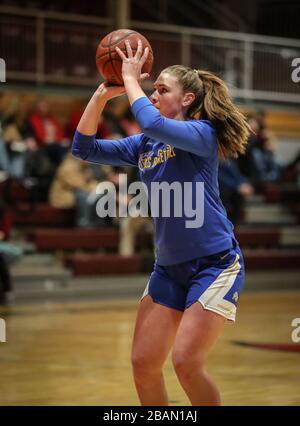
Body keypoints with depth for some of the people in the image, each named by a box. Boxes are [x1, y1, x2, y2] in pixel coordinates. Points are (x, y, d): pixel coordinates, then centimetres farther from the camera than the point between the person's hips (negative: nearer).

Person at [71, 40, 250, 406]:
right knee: (143, 363, 2)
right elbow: (84, 147, 6)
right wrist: (103, 93, -4)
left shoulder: (203, 133, -10)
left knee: (186, 363, -14)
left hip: (215, 262, -7)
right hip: (169, 267, 7)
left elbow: (152, 124, -28)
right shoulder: (143, 145, 10)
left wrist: (130, 79, -15)